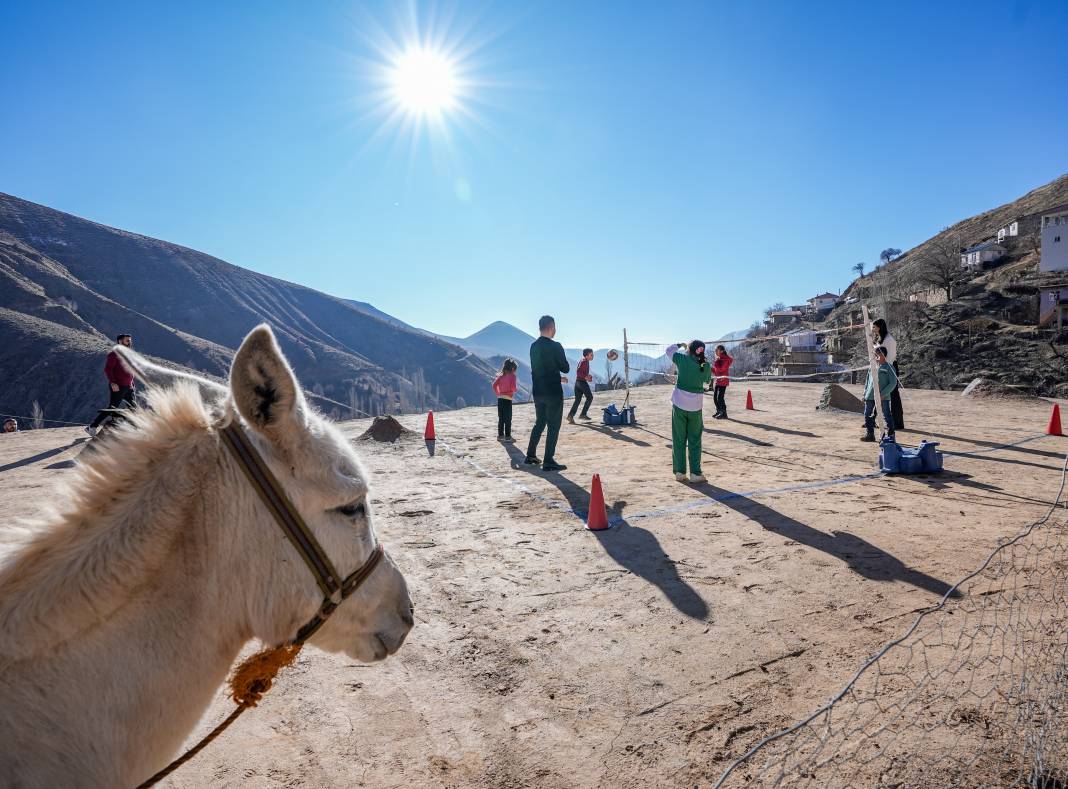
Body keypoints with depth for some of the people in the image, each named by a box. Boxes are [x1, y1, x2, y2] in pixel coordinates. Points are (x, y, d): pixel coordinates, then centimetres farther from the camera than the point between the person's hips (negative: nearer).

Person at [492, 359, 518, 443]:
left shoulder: (501, 376, 10)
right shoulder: (512, 376, -6)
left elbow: (494, 385, 3)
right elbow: (513, 387, -17)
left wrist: (497, 393, 11)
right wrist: (514, 391, 4)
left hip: (500, 398, 6)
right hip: (507, 399, -6)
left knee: (501, 418, 13)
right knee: (508, 419, 1)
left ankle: (500, 435, 19)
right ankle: (507, 437, 1)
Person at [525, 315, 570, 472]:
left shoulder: (533, 346, 6)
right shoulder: (555, 346, -15)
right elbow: (566, 368, -9)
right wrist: (561, 367, 13)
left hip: (538, 392, 7)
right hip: (553, 392, -7)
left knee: (539, 423, 20)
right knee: (553, 426, 1)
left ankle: (530, 456, 25)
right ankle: (548, 462, 2)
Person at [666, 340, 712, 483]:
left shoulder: (683, 360, -10)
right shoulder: (706, 366, -6)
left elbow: (669, 351, 8)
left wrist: (679, 345, 26)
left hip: (679, 404, -1)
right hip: (696, 407, 1)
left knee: (679, 440, 8)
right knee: (695, 441, 8)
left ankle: (679, 472, 10)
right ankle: (695, 473, 6)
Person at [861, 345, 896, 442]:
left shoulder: (889, 368, -5)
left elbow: (893, 383, -8)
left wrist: (883, 394, -16)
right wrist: (865, 393, 12)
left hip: (883, 398, -6)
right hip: (870, 397, 6)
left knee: (887, 416, -2)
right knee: (868, 415, 9)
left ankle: (890, 435, 8)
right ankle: (870, 434, 18)